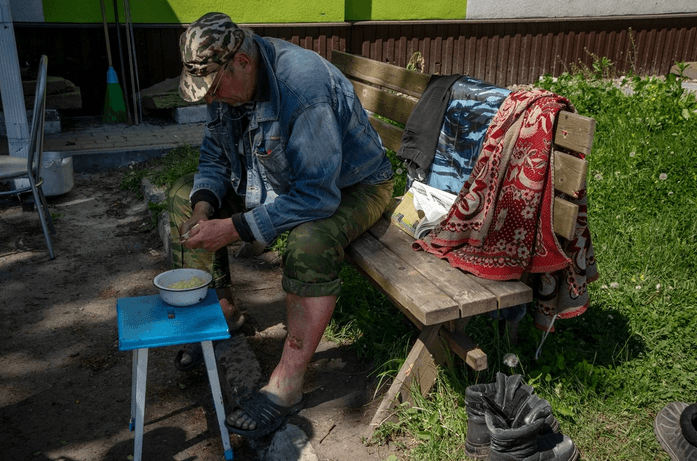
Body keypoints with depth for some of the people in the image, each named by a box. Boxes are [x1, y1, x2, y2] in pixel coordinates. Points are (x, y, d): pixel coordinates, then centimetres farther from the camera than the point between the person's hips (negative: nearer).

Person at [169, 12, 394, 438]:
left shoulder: (304, 86, -34)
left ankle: (288, 383, -26)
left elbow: (317, 195, -37)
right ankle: (217, 308, 11)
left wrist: (235, 228, -36)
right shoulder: (227, 81, -8)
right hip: (275, 178, 8)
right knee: (185, 195, 3)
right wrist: (204, 206, -16)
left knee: (311, 242, -39)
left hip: (351, 186, -8)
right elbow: (215, 154, 4)